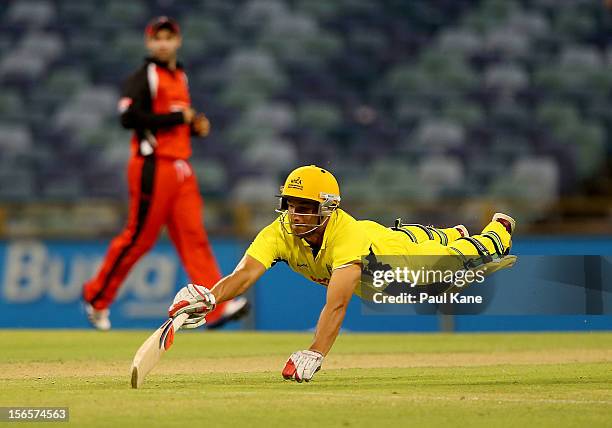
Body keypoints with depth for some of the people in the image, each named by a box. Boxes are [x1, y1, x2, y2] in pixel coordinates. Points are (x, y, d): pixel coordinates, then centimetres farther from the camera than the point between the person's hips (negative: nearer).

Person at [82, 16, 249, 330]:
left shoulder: (180, 77, 19)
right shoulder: (143, 77, -7)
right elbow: (129, 117, -20)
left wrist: (196, 126, 9)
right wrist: (178, 117, -17)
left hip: (181, 169, 7)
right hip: (153, 166, -7)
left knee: (193, 235, -2)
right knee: (140, 236, -2)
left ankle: (216, 308, -11)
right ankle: (96, 296, 14)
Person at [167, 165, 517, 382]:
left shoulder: (347, 235, -51)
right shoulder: (280, 233, -39)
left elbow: (337, 304, -62)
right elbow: (246, 273, -53)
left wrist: (315, 355, -75)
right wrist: (210, 297, -74)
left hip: (401, 249, -4)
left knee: (466, 257, 25)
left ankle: (499, 229, 58)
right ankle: (454, 235, 71)